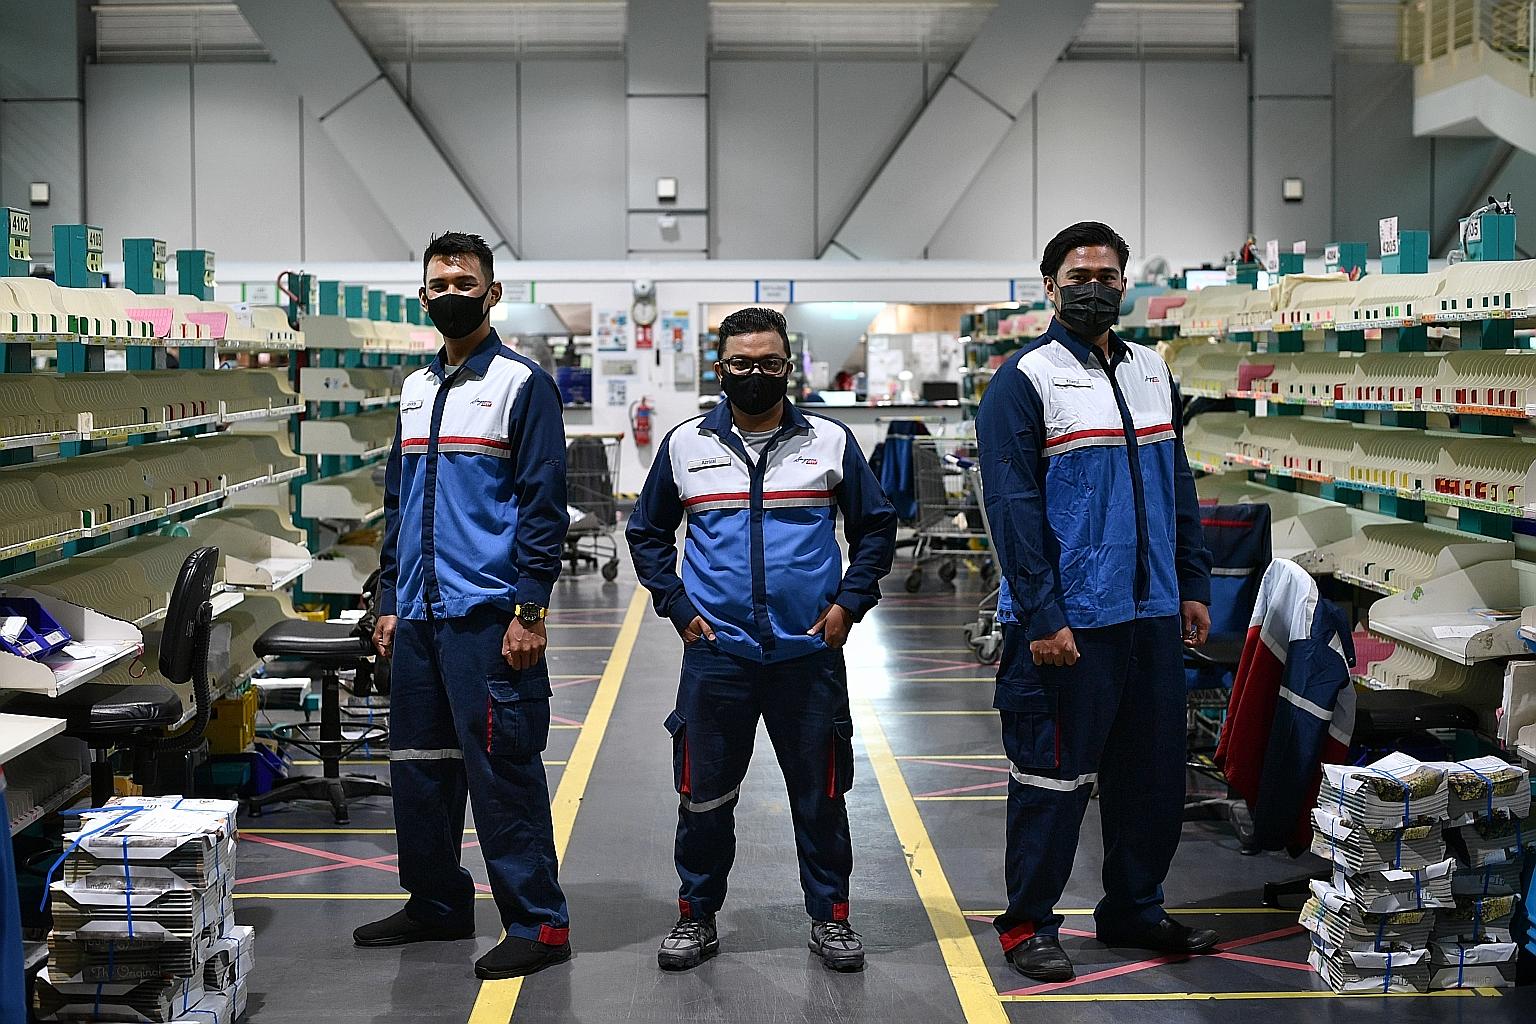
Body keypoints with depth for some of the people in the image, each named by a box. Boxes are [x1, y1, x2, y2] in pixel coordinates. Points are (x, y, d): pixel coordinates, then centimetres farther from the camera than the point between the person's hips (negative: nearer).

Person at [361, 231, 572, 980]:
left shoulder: (522, 384, -5)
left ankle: (538, 924, 3)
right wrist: (390, 601, 15)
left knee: (503, 770, -5)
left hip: (488, 615, -7)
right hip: (419, 614, 8)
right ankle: (436, 904, 28)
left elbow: (542, 504, -10)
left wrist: (529, 611, -15)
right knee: (420, 765, 14)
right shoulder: (415, 390, 16)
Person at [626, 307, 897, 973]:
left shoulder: (831, 442, 4)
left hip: (810, 651, 0)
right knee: (704, 796, 5)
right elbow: (647, 532, 14)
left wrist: (849, 601, 0)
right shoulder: (684, 445, 5)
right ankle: (697, 918, 21)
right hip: (715, 654, 0)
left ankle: (830, 918, 22)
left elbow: (876, 526, 11)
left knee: (820, 795, 7)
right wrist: (678, 607, 4)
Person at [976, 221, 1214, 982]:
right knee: (1054, 778, 0)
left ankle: (1135, 910, 29)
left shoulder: (1151, 371, 13)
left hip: (1153, 614, 7)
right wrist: (1041, 619, -18)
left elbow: (1178, 488, 18)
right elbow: (1013, 506, -13)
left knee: (1154, 775, 14)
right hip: (1068, 624, -7)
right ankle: (1027, 926, 14)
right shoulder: (1025, 379, -8)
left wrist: (1192, 586, 13)